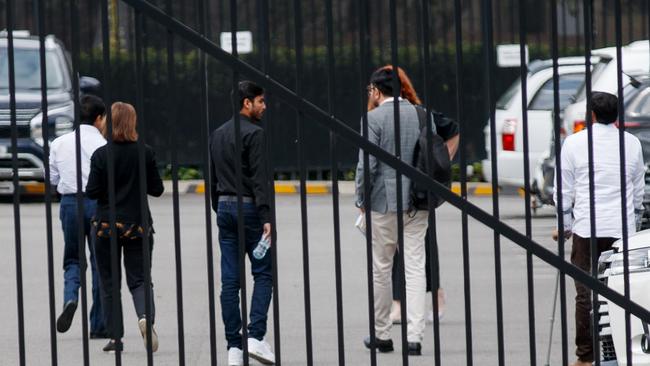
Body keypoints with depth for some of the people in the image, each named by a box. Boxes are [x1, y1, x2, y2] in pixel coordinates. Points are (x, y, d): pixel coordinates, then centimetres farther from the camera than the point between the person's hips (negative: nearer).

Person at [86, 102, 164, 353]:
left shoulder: (101, 155, -10)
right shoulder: (145, 153, -5)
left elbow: (92, 192, -9)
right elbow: (157, 189, 0)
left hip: (107, 224, -1)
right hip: (138, 224, 1)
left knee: (109, 284, 9)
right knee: (139, 279, 5)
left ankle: (115, 338, 9)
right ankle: (145, 316, -24)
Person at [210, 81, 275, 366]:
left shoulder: (217, 135, 14)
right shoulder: (254, 134, -10)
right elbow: (259, 179, -17)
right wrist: (266, 217, -20)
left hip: (224, 208, 7)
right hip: (249, 208, -7)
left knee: (230, 280, 4)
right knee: (263, 273, 1)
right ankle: (256, 336, -11)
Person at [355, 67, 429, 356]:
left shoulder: (374, 118, -9)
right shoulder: (420, 114, 6)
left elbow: (366, 166, -13)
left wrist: (361, 200, 0)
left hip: (384, 203, -4)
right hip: (418, 203, 4)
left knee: (380, 270, 9)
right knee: (415, 269, 1)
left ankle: (382, 335, 16)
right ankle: (415, 336, -6)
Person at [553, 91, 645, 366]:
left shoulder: (574, 143, -1)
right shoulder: (632, 143, 6)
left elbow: (564, 191, 3)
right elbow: (638, 192, 15)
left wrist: (564, 227, 14)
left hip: (586, 228, -2)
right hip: (622, 229, 2)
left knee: (585, 294, 2)